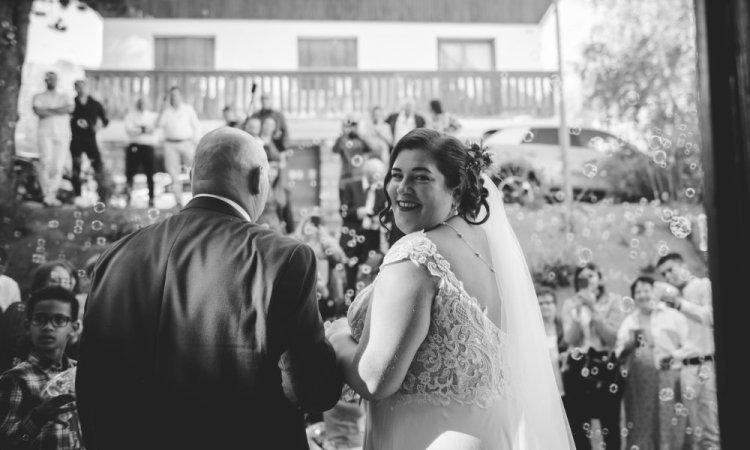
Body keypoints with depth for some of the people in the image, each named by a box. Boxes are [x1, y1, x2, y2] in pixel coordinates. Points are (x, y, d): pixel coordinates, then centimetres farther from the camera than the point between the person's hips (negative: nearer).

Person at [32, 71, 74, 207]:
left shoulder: (64, 97, 19)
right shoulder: (38, 97, 13)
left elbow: (70, 108, -3)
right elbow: (38, 111, -7)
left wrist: (49, 110, -6)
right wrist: (58, 111, -3)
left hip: (63, 134, 1)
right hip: (45, 134, -1)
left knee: (59, 165, -9)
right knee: (46, 164, -12)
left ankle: (51, 196, -8)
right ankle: (48, 195, -11)